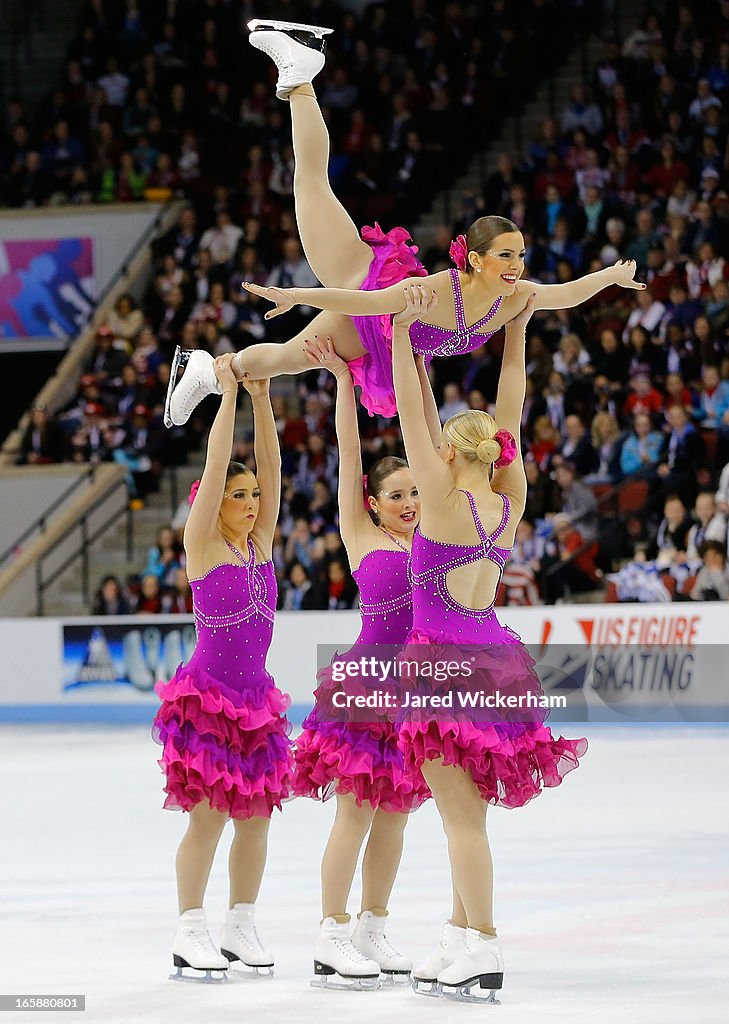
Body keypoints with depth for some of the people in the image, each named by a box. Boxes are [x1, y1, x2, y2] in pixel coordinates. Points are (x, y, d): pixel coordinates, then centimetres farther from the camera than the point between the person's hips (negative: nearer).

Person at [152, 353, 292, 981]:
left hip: (255, 695, 6)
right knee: (208, 815, -6)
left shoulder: (260, 543, 8)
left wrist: (263, 399, -6)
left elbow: (270, 466, 1)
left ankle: (242, 929, 15)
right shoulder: (202, 545, -6)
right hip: (207, 691, -6)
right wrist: (229, 393, -15)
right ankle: (191, 934, 0)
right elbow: (216, 465, -14)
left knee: (256, 814, 6)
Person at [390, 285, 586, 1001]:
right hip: (491, 653, 7)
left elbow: (413, 416, -9)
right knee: (467, 812, 13)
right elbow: (508, 421, 15)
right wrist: (515, 337, 19)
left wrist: (403, 337, -6)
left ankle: (484, 949, -10)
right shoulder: (509, 505, 5)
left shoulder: (446, 497, -10)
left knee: (461, 813, -7)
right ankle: (460, 940, 17)